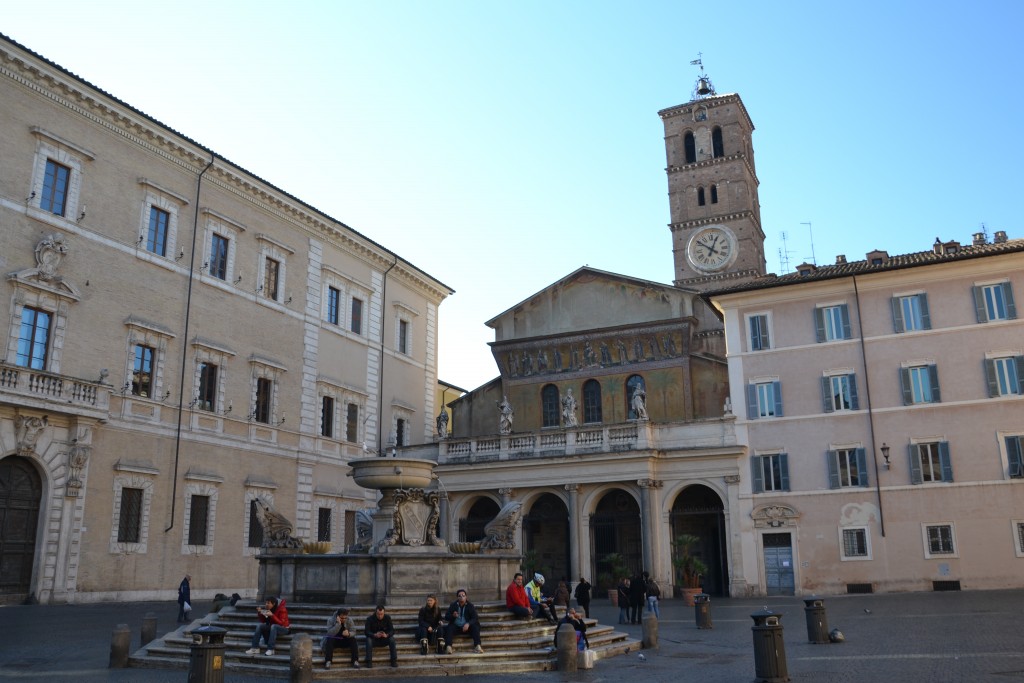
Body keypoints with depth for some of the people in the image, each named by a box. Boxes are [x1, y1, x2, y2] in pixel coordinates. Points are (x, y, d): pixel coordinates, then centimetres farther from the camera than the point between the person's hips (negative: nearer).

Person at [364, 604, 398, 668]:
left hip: (384, 638, 1)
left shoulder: (387, 618, -7)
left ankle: (394, 661, -22)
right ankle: (369, 662, -30)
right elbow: (367, 632, -18)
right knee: (368, 640, -33)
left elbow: (392, 630, -10)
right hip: (374, 638, -1)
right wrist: (375, 635, -37)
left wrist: (387, 635, -32)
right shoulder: (370, 619, -12)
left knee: (392, 639, -28)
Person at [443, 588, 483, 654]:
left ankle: (478, 646, -37)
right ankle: (448, 647, -42)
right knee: (449, 628, -29)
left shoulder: (470, 606, -1)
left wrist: (468, 624, -29)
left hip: (466, 627, 0)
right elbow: (446, 616, -1)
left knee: (475, 627, -28)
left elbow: (475, 618, -9)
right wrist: (453, 616, -24)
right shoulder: (453, 605, 3)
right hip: (456, 626, 0)